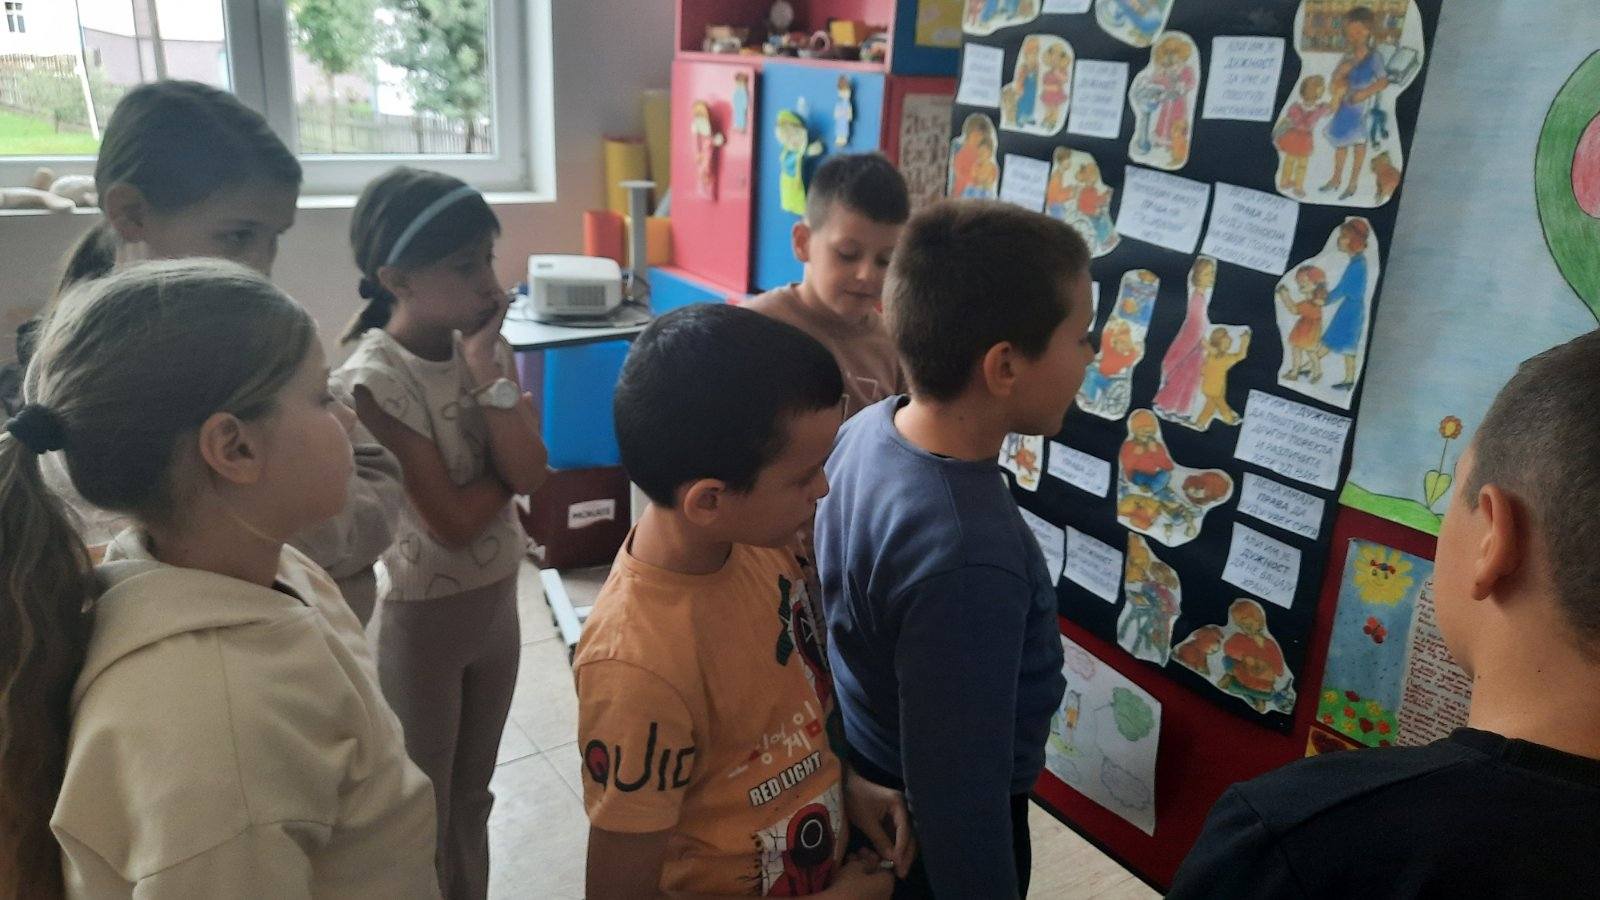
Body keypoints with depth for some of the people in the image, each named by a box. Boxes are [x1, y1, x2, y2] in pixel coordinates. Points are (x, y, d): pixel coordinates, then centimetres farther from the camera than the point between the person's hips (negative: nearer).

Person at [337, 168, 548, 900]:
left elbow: (530, 472, -15)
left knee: (472, 798, 23)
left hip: (497, 601, 6)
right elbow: (451, 521, -22)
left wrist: (485, 367, -19)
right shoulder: (374, 380, -21)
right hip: (419, 616, -6)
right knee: (422, 815, 14)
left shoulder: (486, 350, -3)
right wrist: (505, 472, -7)